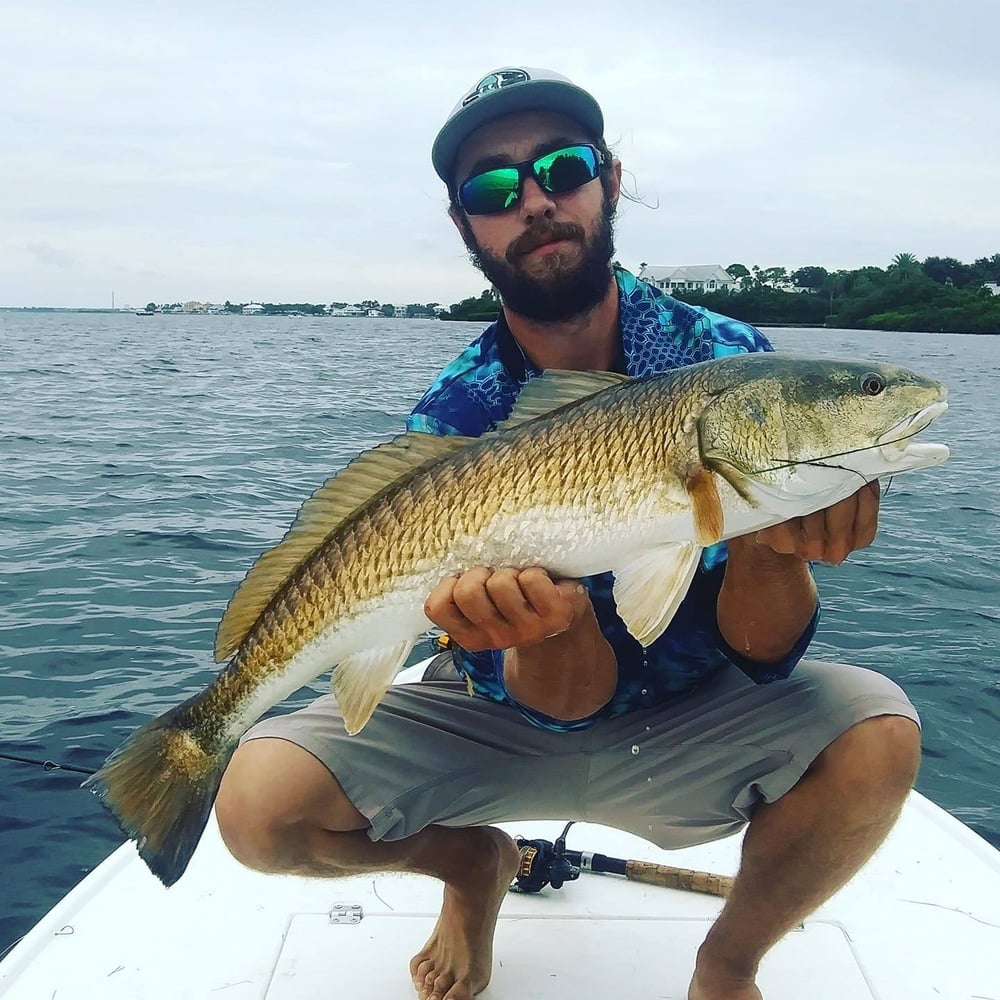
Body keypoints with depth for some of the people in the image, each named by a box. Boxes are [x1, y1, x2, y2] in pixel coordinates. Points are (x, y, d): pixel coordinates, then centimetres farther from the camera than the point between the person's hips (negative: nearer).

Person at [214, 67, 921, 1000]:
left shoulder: (727, 359, -15)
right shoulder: (450, 420, -16)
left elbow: (760, 654, -18)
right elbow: (566, 701, -20)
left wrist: (770, 547, -40)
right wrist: (549, 621, -43)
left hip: (693, 726, 1)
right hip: (517, 722, 0)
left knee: (877, 736, -28)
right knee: (260, 804, -19)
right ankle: (474, 864, 15)